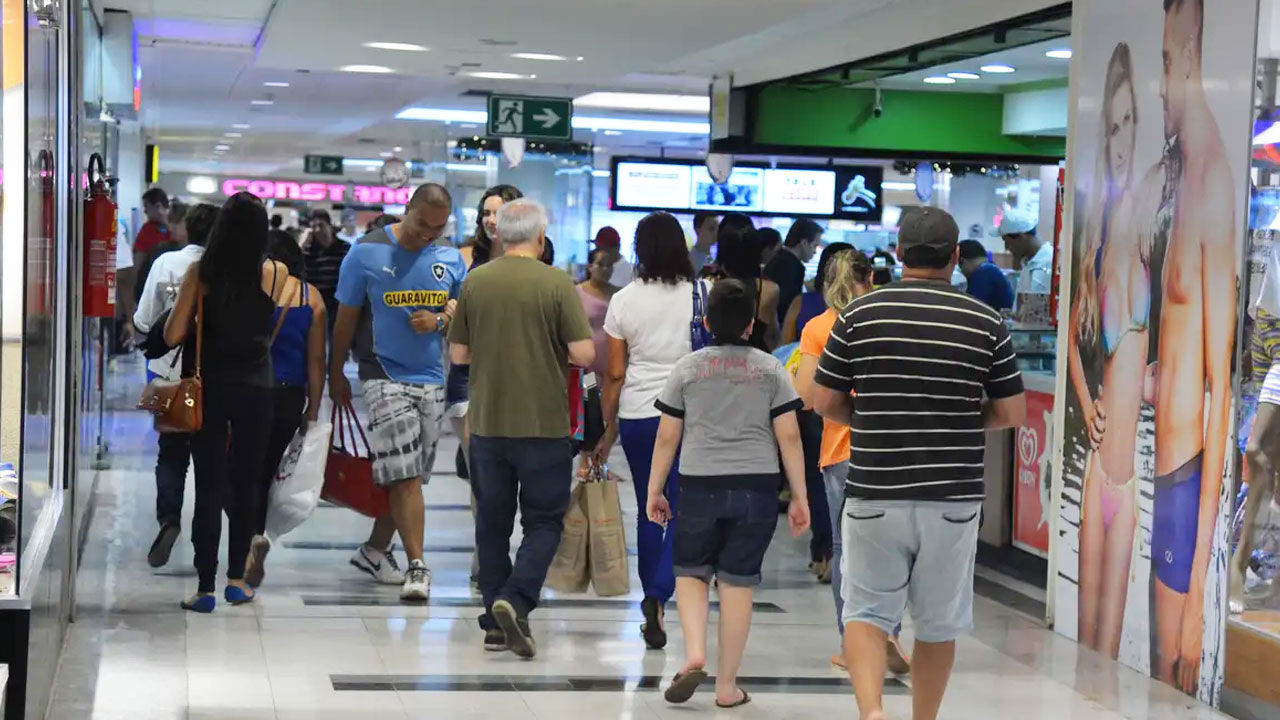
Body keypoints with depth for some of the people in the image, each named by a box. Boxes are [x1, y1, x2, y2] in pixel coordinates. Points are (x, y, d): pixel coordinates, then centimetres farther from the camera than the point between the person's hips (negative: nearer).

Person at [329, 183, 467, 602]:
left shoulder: (451, 260, 5)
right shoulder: (367, 253, -6)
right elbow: (346, 318, 2)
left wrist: (439, 320, -10)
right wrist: (336, 373, 7)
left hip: (432, 379, 5)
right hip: (385, 375, -5)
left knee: (406, 476, 11)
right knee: (405, 476, -11)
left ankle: (375, 549, 27)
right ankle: (417, 567, -9)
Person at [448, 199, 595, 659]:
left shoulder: (475, 283, 1)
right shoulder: (556, 284, -9)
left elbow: (458, 354, 6)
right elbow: (584, 353, -12)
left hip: (487, 422, 3)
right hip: (543, 423, -3)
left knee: (492, 522, 12)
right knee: (544, 521, 6)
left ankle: (496, 624, 14)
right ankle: (515, 600, -14)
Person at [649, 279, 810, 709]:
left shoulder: (687, 369, 4)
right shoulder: (771, 370, 4)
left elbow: (667, 436, 4)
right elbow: (789, 436, 0)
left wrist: (654, 490, 12)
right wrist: (799, 497, 5)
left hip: (700, 485, 0)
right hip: (757, 488, 0)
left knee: (690, 572, 16)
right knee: (738, 582, 5)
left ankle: (694, 653, -6)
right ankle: (727, 685, 10)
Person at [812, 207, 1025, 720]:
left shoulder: (860, 314, -2)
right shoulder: (986, 322, -1)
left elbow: (825, 402, 1)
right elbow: (1011, 413, 2)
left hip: (874, 494, -1)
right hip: (953, 497, 1)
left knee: (866, 612, 6)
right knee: (939, 623, 14)